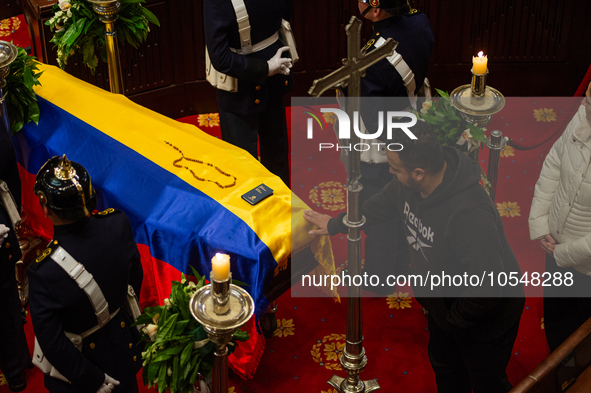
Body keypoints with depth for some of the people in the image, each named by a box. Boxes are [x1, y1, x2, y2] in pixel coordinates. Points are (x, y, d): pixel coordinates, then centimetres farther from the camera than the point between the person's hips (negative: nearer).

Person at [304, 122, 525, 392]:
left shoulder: (469, 215, -44)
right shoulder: (409, 185, -16)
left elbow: (487, 288, -40)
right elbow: (385, 203, 8)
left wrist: (452, 319, -23)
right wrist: (336, 224, 21)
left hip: (485, 316, -8)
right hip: (446, 300, 8)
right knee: (444, 366, 31)